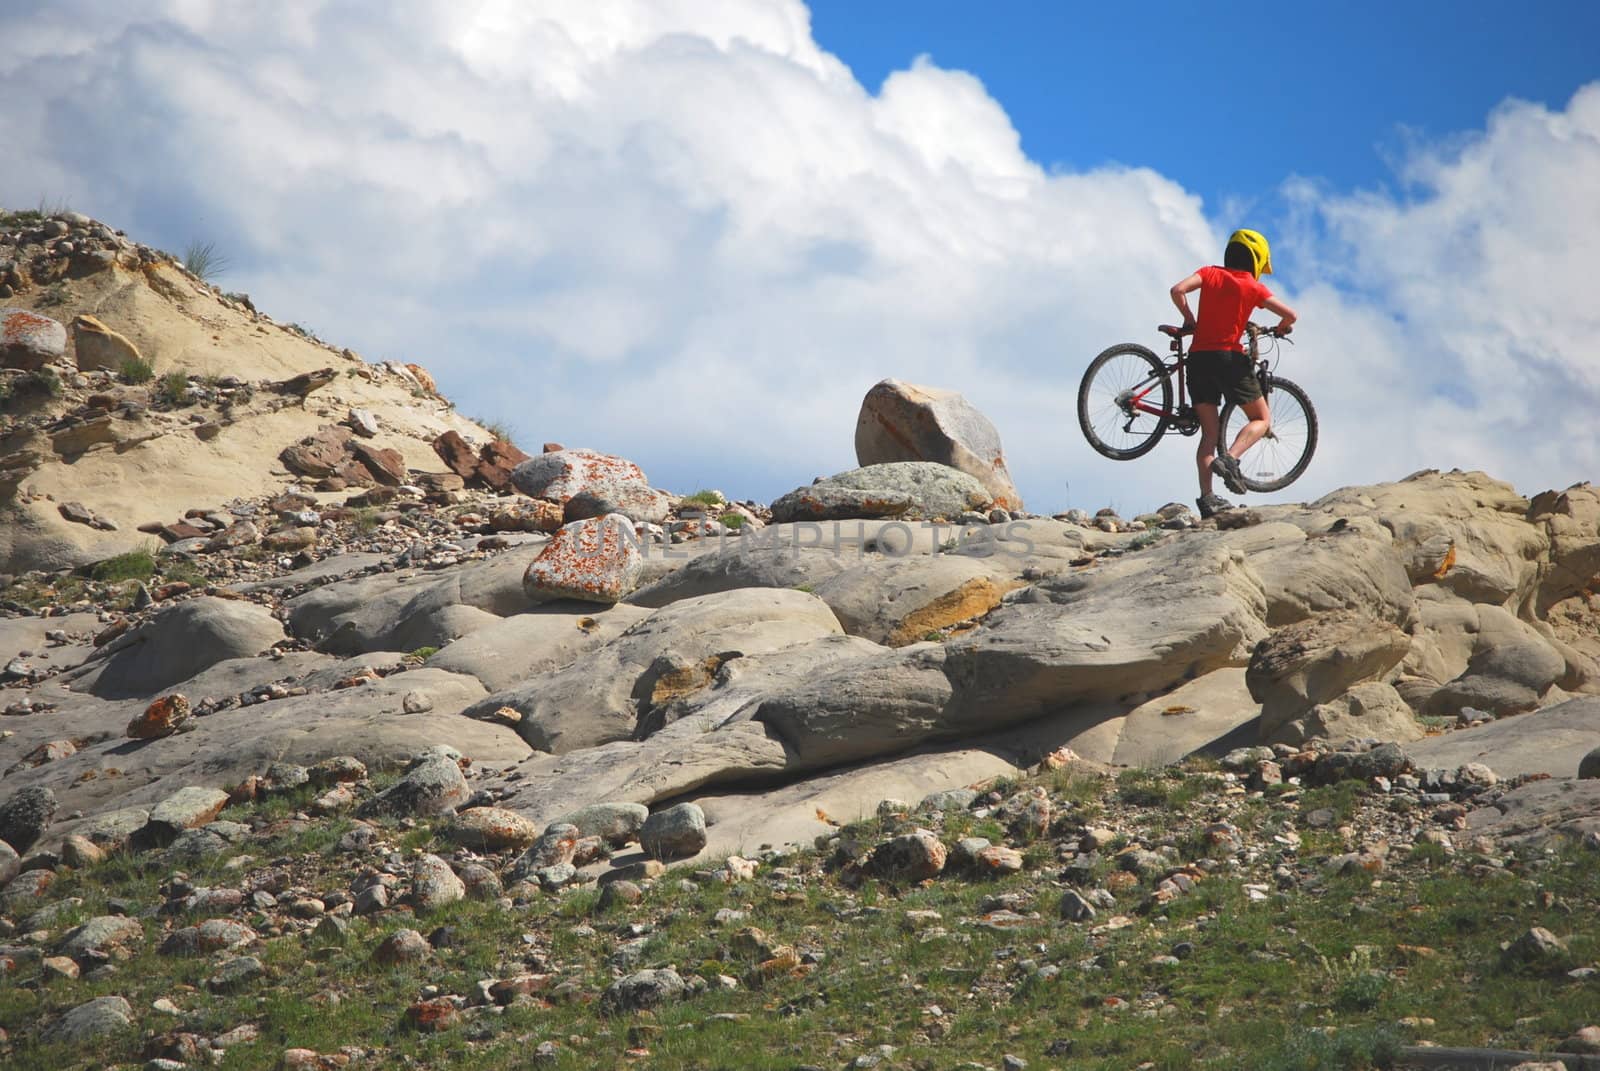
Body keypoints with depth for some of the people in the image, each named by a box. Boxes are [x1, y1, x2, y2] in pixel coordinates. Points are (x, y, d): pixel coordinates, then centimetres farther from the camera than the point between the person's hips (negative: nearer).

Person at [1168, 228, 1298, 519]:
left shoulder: (1210, 274, 9)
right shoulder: (1252, 287, 2)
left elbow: (1177, 291, -6)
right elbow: (1290, 315, -4)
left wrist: (1189, 319, 11)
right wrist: (1281, 328, 19)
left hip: (1199, 358, 4)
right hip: (1229, 357, -4)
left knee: (1208, 433, 8)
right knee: (1261, 419, 11)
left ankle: (1207, 499, -2)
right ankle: (1230, 458, -16)